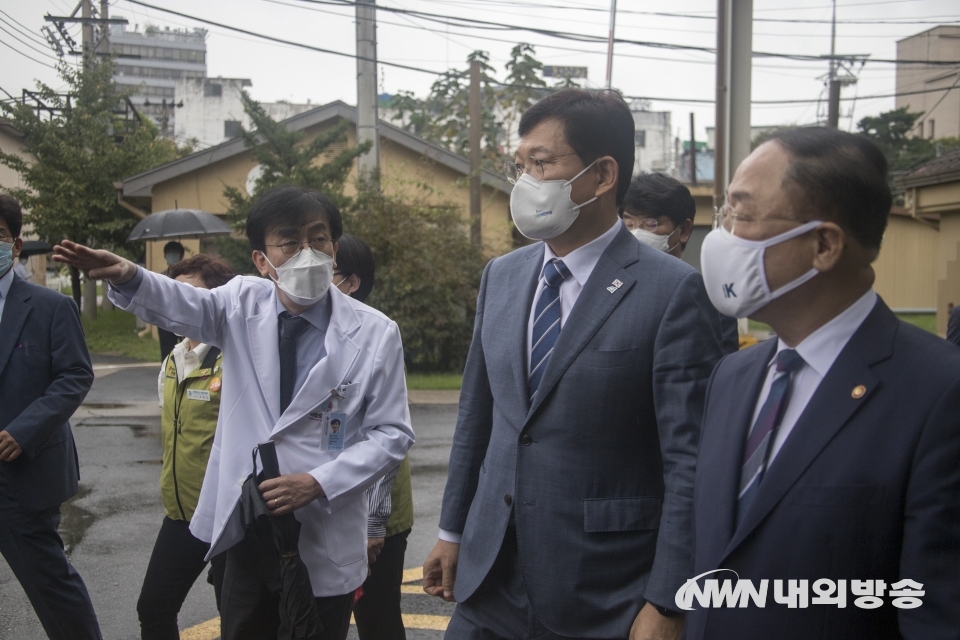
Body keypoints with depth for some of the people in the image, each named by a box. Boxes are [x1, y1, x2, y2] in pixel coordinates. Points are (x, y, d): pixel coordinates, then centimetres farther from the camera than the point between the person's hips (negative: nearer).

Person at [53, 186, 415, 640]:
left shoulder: (375, 334, -9)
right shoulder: (245, 304, 1)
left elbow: (391, 433, -7)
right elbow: (184, 305, -17)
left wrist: (318, 483, -18)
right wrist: (127, 276, -37)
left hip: (326, 545, -2)